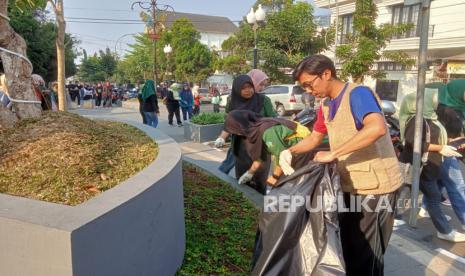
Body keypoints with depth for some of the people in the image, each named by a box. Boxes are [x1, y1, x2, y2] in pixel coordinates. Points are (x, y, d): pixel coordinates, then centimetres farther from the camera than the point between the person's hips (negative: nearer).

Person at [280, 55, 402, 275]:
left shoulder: (358, 94, -19)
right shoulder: (326, 106, 8)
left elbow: (377, 128, -37)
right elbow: (315, 137, 21)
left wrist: (333, 154, -33)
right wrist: (290, 152, 3)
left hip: (375, 186, -8)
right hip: (351, 186, 8)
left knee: (365, 255, 4)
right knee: (348, 248, 21)